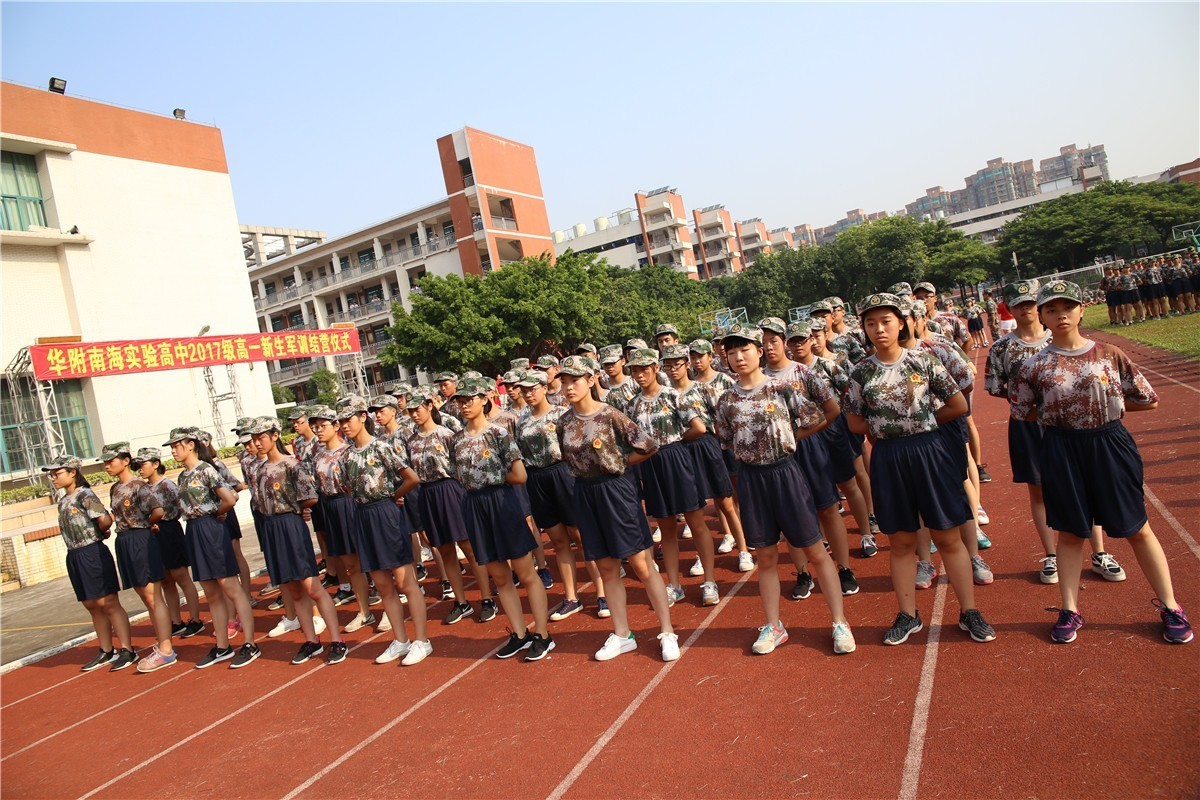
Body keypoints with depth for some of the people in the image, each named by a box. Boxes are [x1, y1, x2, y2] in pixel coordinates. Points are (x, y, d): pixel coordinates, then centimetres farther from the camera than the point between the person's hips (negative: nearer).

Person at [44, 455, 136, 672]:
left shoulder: (85, 495, -11)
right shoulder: (63, 501, 14)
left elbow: (106, 520, -22)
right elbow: (66, 527, 20)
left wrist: (95, 534, -3)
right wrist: (91, 532, 3)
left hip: (92, 553, -8)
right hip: (74, 556, 8)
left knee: (108, 603, -5)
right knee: (92, 605, 13)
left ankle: (127, 650, -1)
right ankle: (106, 651, 22)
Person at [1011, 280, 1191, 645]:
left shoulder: (1109, 354, -2)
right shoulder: (1035, 366, -3)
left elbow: (1149, 400, 5)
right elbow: (1024, 414, 5)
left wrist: (1110, 405, 1)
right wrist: (1077, 410, 3)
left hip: (1110, 445, 0)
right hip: (1061, 453, 0)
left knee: (1137, 528, 10)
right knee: (1071, 532, 10)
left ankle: (1169, 607, 26)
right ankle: (1069, 610, 21)